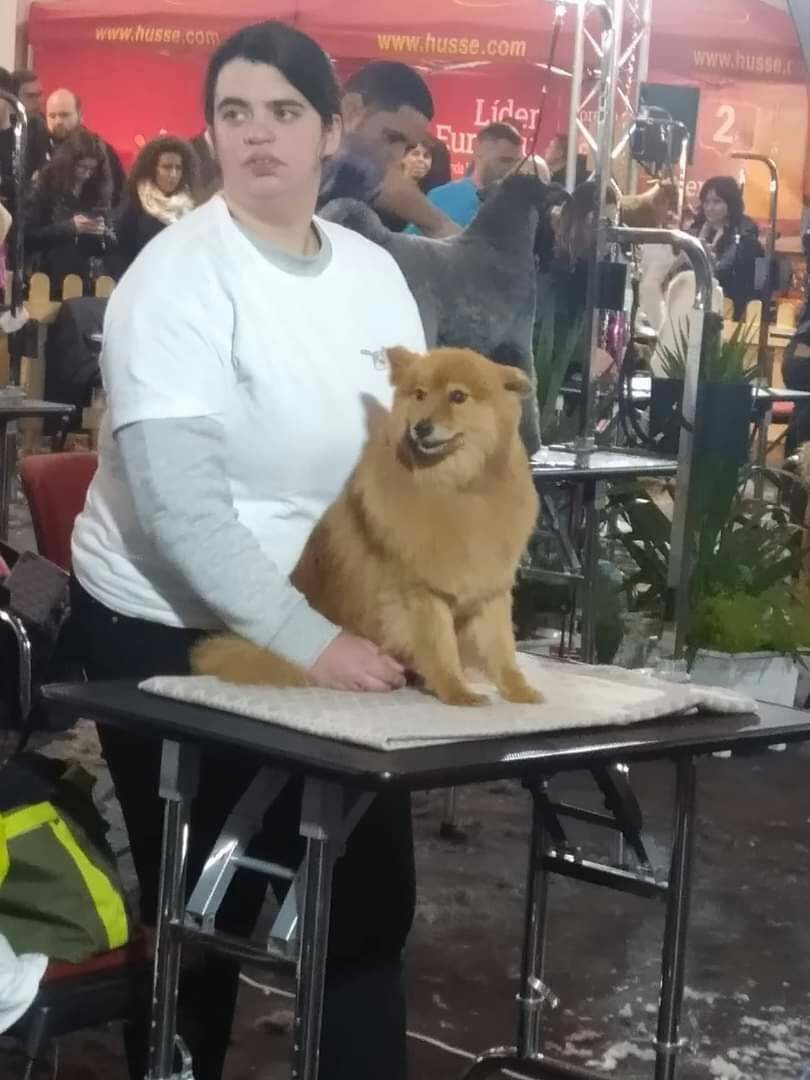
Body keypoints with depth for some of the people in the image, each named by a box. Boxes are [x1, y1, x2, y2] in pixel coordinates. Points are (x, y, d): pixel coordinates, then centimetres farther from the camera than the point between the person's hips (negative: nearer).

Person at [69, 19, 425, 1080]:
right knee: (201, 913, 4)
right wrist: (308, 641, -28)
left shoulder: (374, 271, 4)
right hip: (169, 631, -5)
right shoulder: (179, 276, -16)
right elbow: (180, 506, -23)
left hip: (332, 627, 6)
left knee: (367, 893, 8)